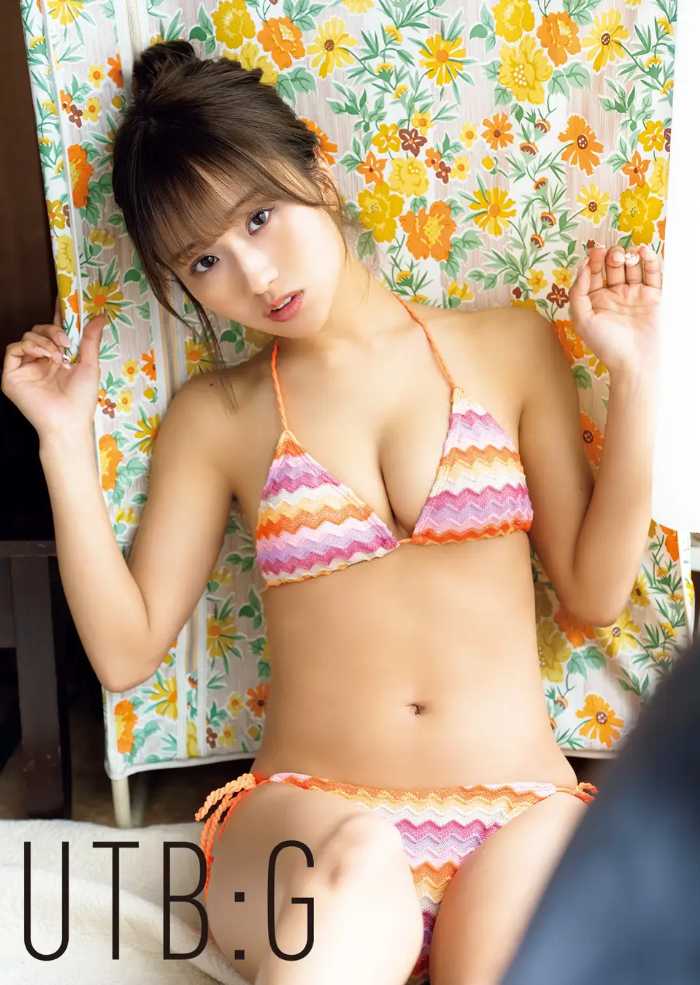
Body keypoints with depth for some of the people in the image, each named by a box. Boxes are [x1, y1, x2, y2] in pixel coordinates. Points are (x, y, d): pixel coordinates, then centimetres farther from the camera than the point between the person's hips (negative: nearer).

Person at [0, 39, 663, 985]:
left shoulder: (508, 346, 7)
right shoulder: (213, 416, 8)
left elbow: (594, 591, 7)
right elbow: (125, 650, 4)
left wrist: (630, 377, -1)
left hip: (515, 814, 1)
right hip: (303, 818, 0)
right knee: (354, 866, -36)